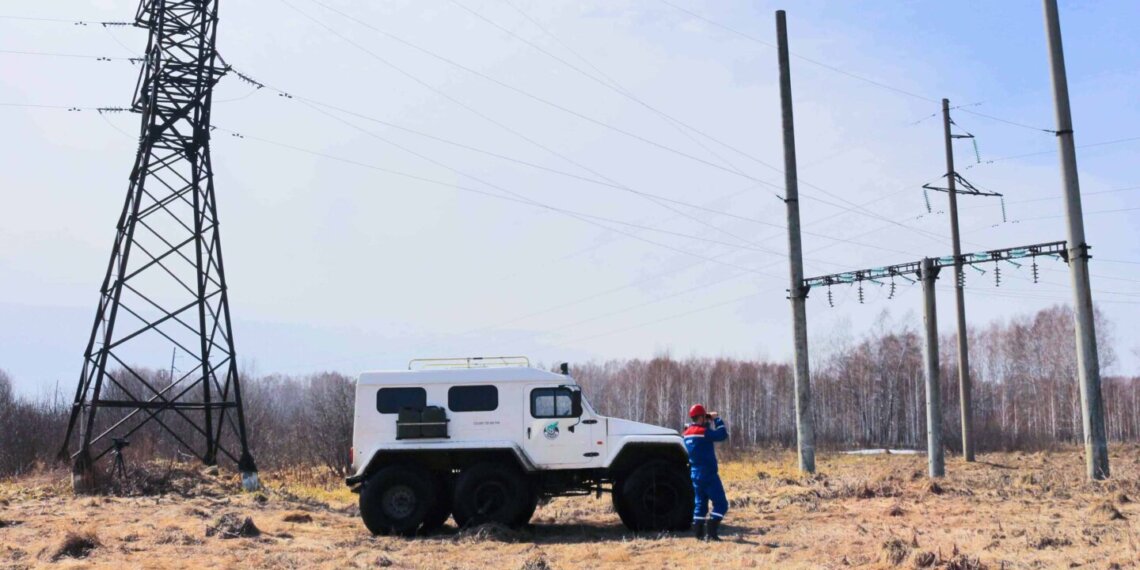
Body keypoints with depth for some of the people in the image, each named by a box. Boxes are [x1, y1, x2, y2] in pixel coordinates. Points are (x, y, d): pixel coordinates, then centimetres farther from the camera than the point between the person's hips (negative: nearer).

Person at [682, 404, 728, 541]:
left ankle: (699, 533, 12)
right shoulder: (703, 432, -18)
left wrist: (709, 422, 13)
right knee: (721, 504, -3)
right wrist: (717, 419, -5)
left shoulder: (687, 433, 7)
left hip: (695, 474, 8)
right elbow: (723, 435, -17)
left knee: (700, 503, 15)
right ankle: (712, 532, -10)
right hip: (708, 473, -8)